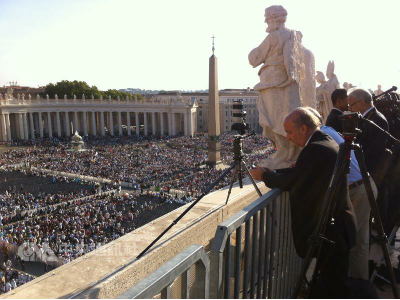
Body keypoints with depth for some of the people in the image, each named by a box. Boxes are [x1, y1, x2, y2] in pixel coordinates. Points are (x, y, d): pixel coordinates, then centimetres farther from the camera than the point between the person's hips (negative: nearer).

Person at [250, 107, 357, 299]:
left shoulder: (315, 149, -24)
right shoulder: (326, 142, 7)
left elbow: (290, 182, -21)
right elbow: (299, 173, 12)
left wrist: (264, 176, -6)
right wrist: (271, 172, 5)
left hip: (331, 230, -10)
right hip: (337, 224, 10)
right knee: (336, 282, 22)